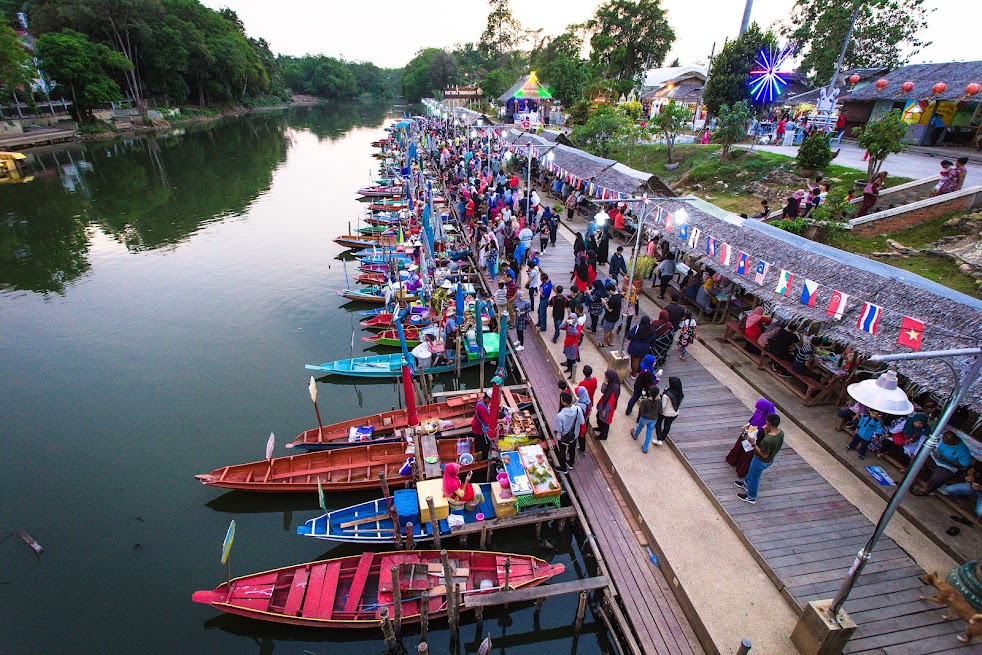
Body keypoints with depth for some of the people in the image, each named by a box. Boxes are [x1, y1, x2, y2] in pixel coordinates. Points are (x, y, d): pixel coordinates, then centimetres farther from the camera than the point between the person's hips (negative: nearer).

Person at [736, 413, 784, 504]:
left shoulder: (768, 440, -41)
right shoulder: (781, 433, -17)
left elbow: (764, 455, -28)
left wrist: (754, 443, -26)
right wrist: (766, 432, -8)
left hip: (761, 461, -8)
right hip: (770, 459, 8)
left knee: (754, 477, 19)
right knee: (751, 471, 33)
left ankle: (751, 497, 41)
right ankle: (746, 484, 59)